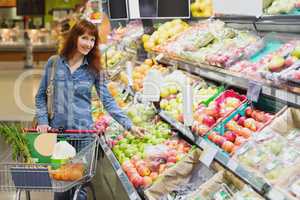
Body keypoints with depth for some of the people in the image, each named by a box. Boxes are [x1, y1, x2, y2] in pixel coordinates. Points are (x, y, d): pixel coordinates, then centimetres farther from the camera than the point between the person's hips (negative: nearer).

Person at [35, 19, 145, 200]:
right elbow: (41, 96, 7)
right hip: (57, 131, 0)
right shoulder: (54, 63, 0)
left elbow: (108, 102, -1)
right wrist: (43, 121, -5)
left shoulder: (94, 69, 1)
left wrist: (130, 126, -7)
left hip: (84, 131, 0)